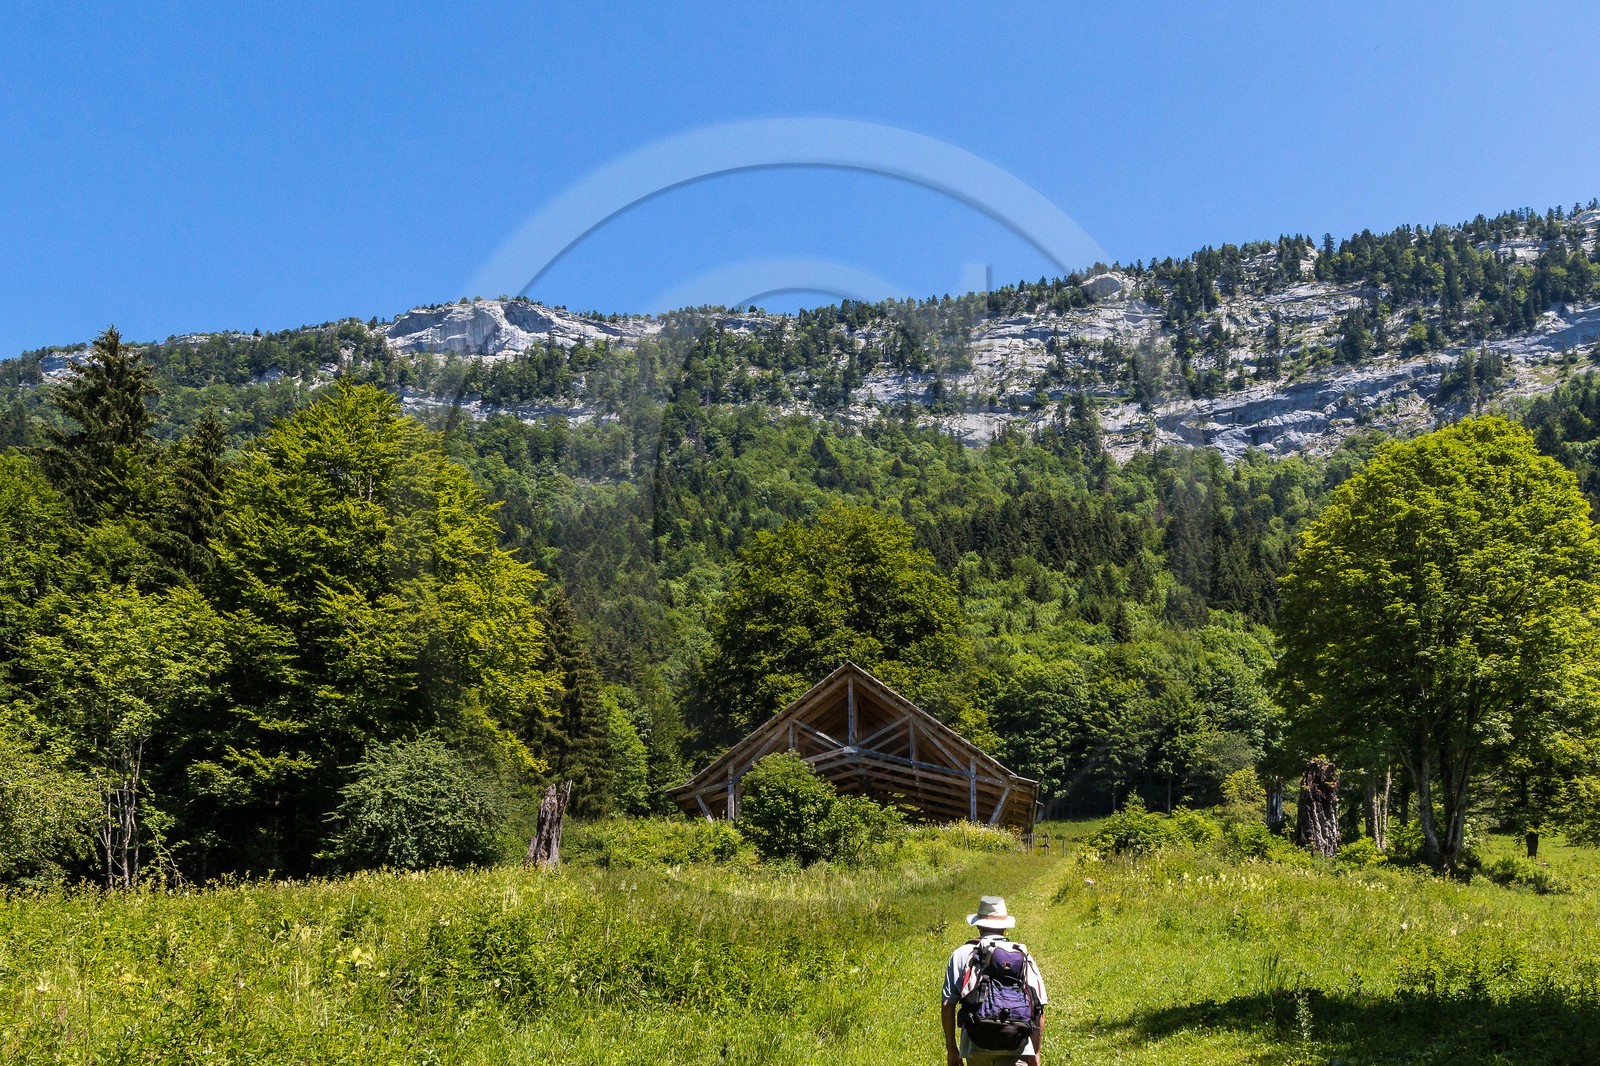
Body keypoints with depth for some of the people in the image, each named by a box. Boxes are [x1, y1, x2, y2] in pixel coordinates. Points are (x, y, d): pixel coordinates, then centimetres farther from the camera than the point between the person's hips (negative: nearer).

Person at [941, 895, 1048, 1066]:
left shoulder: (962, 955, 8)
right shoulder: (1023, 957, 10)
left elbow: (948, 1005, 3)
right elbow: (1039, 1008, 6)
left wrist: (951, 1048, 11)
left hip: (976, 1046, 1)